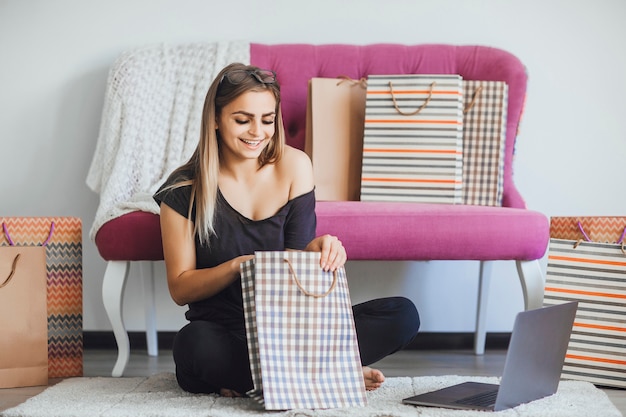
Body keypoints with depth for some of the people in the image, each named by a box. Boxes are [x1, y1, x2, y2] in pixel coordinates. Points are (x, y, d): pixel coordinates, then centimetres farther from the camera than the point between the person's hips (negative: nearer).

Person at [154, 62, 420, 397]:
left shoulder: (294, 165, 0)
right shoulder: (184, 190, -6)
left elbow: (298, 253, -1)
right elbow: (180, 288, -4)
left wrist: (316, 248, -25)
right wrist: (237, 266, -23)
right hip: (223, 332, -2)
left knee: (403, 315, -17)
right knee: (194, 345, -39)